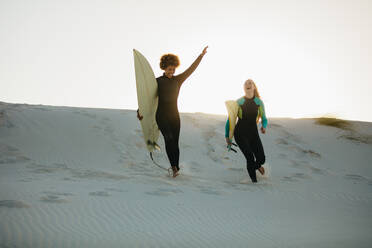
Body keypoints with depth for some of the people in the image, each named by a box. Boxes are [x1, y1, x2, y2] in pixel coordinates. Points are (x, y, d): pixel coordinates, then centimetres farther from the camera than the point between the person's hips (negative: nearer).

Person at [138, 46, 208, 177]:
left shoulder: (178, 79, 10)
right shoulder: (158, 81, 3)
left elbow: (191, 69, 6)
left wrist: (201, 56, 0)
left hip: (174, 115, 3)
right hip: (162, 115, -3)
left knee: (175, 142, 3)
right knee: (169, 138, -23)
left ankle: (176, 168, 12)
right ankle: (174, 166, -23)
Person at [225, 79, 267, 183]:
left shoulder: (259, 102, 2)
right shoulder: (238, 102, -2)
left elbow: (264, 119, 13)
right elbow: (230, 119, 3)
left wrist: (264, 127, -10)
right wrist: (227, 136, 1)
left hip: (253, 133, 2)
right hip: (240, 134, -2)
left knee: (261, 159, -6)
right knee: (250, 158, -17)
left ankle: (257, 165, 34)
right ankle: (254, 180, 6)